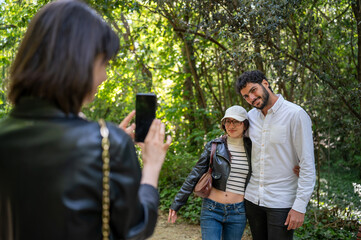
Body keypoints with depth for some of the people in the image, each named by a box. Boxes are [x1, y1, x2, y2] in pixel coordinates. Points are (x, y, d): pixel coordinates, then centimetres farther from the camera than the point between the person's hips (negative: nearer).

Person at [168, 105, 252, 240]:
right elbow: (195, 175, -1)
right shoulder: (213, 146, -2)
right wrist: (176, 204, -2)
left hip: (237, 213, 2)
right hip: (211, 209, -1)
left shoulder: (251, 148, 3)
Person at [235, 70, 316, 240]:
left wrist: (300, 206, -17)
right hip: (252, 198, 6)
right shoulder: (251, 116, 5)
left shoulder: (295, 114, -13)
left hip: (281, 201, -6)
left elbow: (307, 165, -14)